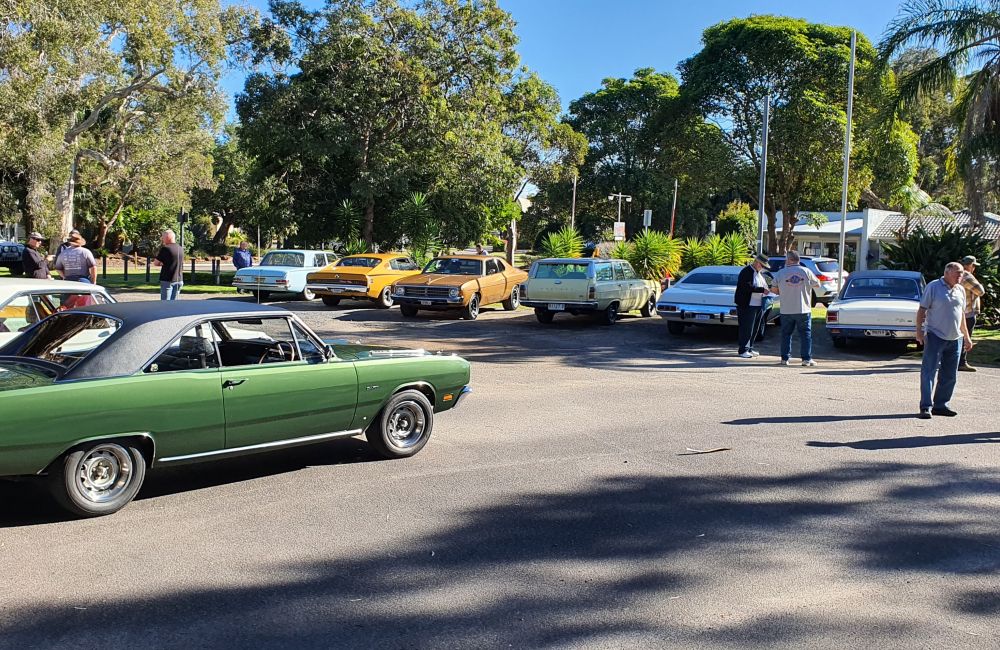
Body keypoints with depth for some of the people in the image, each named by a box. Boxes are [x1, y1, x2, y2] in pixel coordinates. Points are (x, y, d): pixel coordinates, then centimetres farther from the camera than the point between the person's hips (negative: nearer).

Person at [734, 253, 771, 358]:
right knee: (746, 329, -6)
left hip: (758, 305, 9)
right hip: (747, 305, -9)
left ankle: (749, 348, 20)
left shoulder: (760, 273, 17)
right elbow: (748, 287, -22)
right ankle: (743, 350, -1)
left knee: (754, 329, 11)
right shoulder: (746, 272, -12)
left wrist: (766, 291, 8)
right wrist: (762, 290, -22)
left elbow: (764, 285, 29)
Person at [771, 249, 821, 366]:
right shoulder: (806, 272, -3)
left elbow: (774, 290, 2)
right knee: (805, 334, 7)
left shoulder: (781, 273, -4)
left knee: (786, 334, 9)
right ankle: (806, 359, 4)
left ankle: (785, 358, 8)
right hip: (803, 310, 0)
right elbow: (817, 285, 8)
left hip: (786, 310, 0)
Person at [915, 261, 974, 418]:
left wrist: (967, 336, 20)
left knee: (949, 376, 9)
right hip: (935, 337, -6)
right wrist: (919, 331, -16)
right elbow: (922, 310, -7)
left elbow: (962, 314, 20)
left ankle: (940, 405, 18)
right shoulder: (933, 287, -5)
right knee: (929, 372, -8)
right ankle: (926, 407, -8)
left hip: (955, 339, 6)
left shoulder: (960, 290, 13)